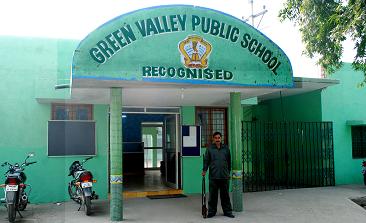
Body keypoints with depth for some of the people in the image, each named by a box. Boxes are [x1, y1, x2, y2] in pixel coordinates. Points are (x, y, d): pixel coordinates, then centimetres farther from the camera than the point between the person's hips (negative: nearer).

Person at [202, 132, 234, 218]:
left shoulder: (226, 148, 7)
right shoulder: (210, 149, 2)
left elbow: (229, 161, 14)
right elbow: (206, 160, 2)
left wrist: (228, 172, 14)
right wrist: (204, 170, -9)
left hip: (224, 176, 2)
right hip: (213, 176, -1)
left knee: (225, 195, 9)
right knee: (213, 195, 5)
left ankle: (227, 211, 18)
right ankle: (211, 211, 16)